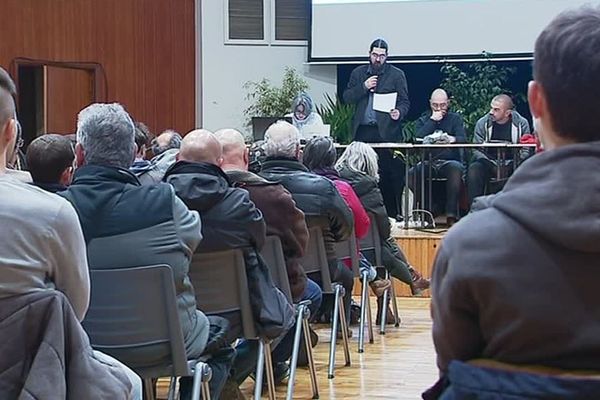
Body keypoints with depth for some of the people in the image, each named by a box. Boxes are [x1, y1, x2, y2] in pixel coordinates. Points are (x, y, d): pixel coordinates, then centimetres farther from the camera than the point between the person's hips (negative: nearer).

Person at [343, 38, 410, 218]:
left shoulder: (396, 74, 7)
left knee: (388, 176, -7)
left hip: (386, 131, -3)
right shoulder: (358, 73, 16)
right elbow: (347, 97, 10)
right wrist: (363, 87, -4)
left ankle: (391, 214, -3)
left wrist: (399, 112, -16)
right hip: (363, 131, 3)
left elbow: (405, 102, 5)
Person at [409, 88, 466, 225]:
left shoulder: (455, 118, 14)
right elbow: (418, 138, -3)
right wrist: (432, 120, -4)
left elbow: (463, 139, -4)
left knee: (456, 168, -36)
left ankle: (451, 214, -34)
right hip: (427, 162, 1)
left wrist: (452, 139, -27)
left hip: (449, 161, -1)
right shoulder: (423, 119, 18)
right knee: (411, 174, -29)